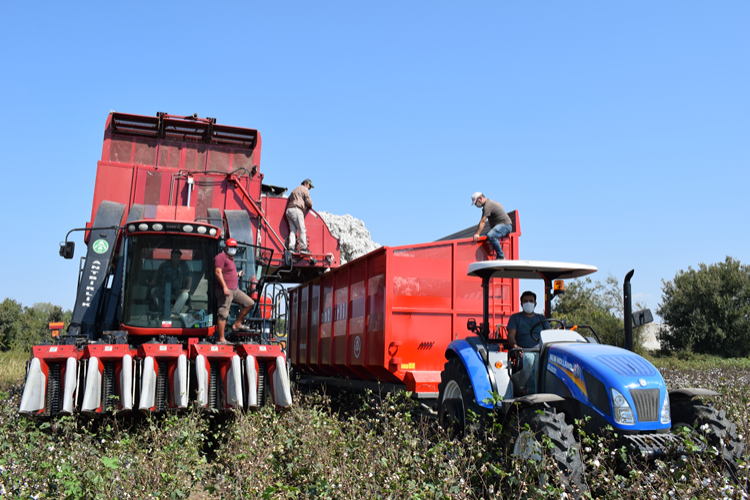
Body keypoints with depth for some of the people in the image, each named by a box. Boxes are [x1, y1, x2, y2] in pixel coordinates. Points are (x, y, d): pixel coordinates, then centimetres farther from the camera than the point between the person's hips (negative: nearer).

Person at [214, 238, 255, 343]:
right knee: (223, 314, -8)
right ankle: (221, 339, -7)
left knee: (249, 303, 7)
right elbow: (218, 272, -19)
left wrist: (237, 274, 18)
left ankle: (237, 324, 12)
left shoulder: (230, 258, 24)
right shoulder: (221, 257, -7)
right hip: (225, 290, -10)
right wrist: (224, 287, -25)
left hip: (235, 290, 10)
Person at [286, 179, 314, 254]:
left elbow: (288, 200, 32)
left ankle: (291, 247, -12)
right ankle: (303, 248, -16)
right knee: (302, 229, -9)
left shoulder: (294, 190, 31)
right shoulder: (305, 189, 5)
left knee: (292, 230, 1)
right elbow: (308, 202, -5)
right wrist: (310, 206, 17)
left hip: (289, 210, 8)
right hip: (296, 210, -8)